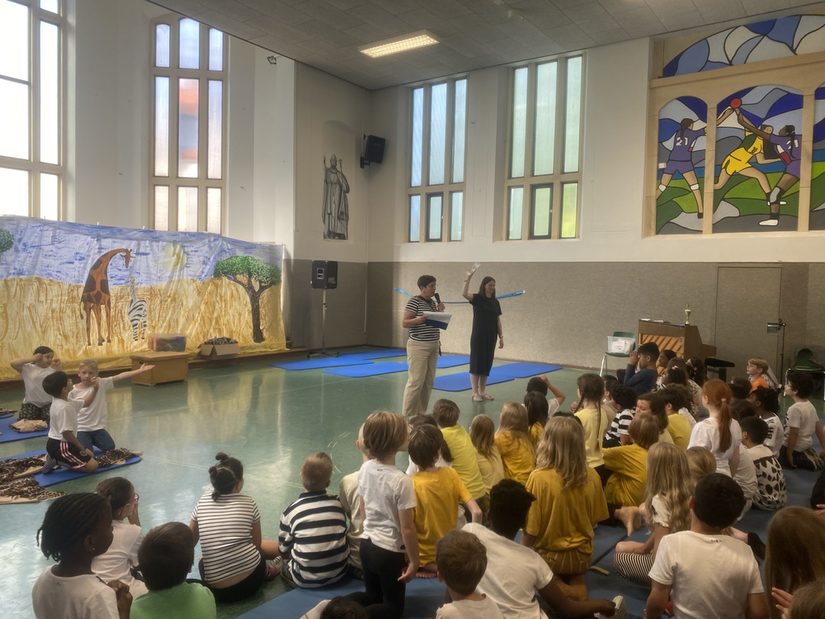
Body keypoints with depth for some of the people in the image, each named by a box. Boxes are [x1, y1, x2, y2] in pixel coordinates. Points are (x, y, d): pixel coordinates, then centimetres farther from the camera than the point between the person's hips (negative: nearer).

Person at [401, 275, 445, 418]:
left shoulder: (433, 302, 14)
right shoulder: (414, 301, -10)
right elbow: (404, 323, -12)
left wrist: (440, 312, 4)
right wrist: (419, 320, -29)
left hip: (433, 346, 8)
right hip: (418, 346, -8)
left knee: (428, 381, 8)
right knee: (416, 382, -8)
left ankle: (421, 413, 16)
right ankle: (407, 415, -1)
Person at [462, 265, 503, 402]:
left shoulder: (495, 302, 9)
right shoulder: (477, 298, -7)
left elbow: (498, 320, 11)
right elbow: (464, 294, -27)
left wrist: (501, 337, 6)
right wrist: (469, 277, -35)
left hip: (491, 337, 5)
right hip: (478, 336, -5)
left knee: (487, 363, 9)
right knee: (476, 363, -2)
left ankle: (482, 391, 19)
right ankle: (475, 392, 5)